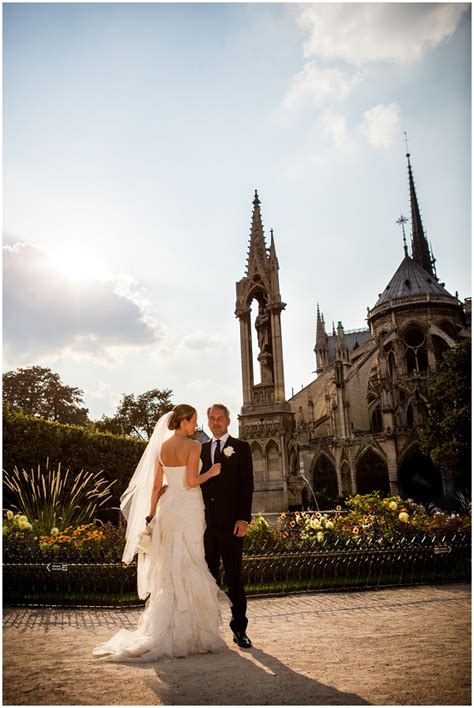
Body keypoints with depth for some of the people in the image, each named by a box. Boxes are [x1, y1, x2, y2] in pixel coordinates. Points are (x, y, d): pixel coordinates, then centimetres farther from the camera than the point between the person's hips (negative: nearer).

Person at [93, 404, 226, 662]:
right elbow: (191, 482, -17)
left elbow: (155, 485, 9)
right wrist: (210, 473, 0)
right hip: (188, 508, -6)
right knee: (187, 568, 1)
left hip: (168, 507, 6)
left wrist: (151, 515, 14)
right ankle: (185, 631, 8)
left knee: (168, 570, 14)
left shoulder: (162, 447, 8)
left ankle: (164, 629, 20)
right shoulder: (193, 446, -11)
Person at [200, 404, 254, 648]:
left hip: (230, 522, -4)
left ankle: (239, 629, 12)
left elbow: (247, 484, -4)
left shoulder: (240, 447, 2)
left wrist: (244, 518, -11)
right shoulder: (202, 449, 14)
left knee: (234, 576, 2)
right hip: (205, 522, 4)